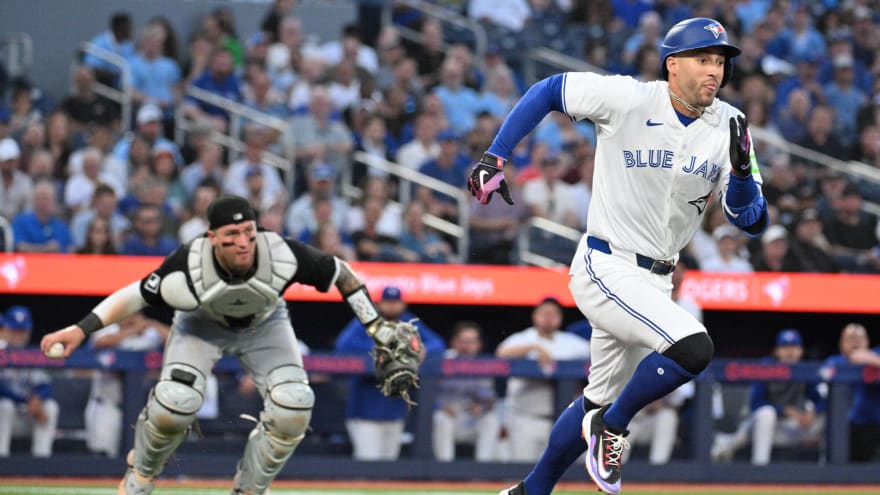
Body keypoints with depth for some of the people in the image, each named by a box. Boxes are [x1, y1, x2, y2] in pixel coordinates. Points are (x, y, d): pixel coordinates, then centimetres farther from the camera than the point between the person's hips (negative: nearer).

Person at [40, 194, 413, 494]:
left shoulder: (284, 255, -35)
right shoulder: (189, 268, -37)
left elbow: (340, 273, -19)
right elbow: (137, 295, -24)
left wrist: (375, 325, -16)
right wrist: (81, 329, -31)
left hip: (264, 324, 2)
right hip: (202, 322, -2)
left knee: (294, 404, -20)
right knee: (175, 401, -25)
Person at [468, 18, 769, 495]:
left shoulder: (728, 126, -2)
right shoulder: (628, 99, -15)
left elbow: (751, 222, -5)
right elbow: (547, 91, -3)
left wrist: (741, 169, -24)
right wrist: (494, 157, -7)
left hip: (653, 282, 7)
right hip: (604, 270, -7)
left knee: (603, 400, 18)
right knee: (693, 348, -26)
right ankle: (612, 428, -4)